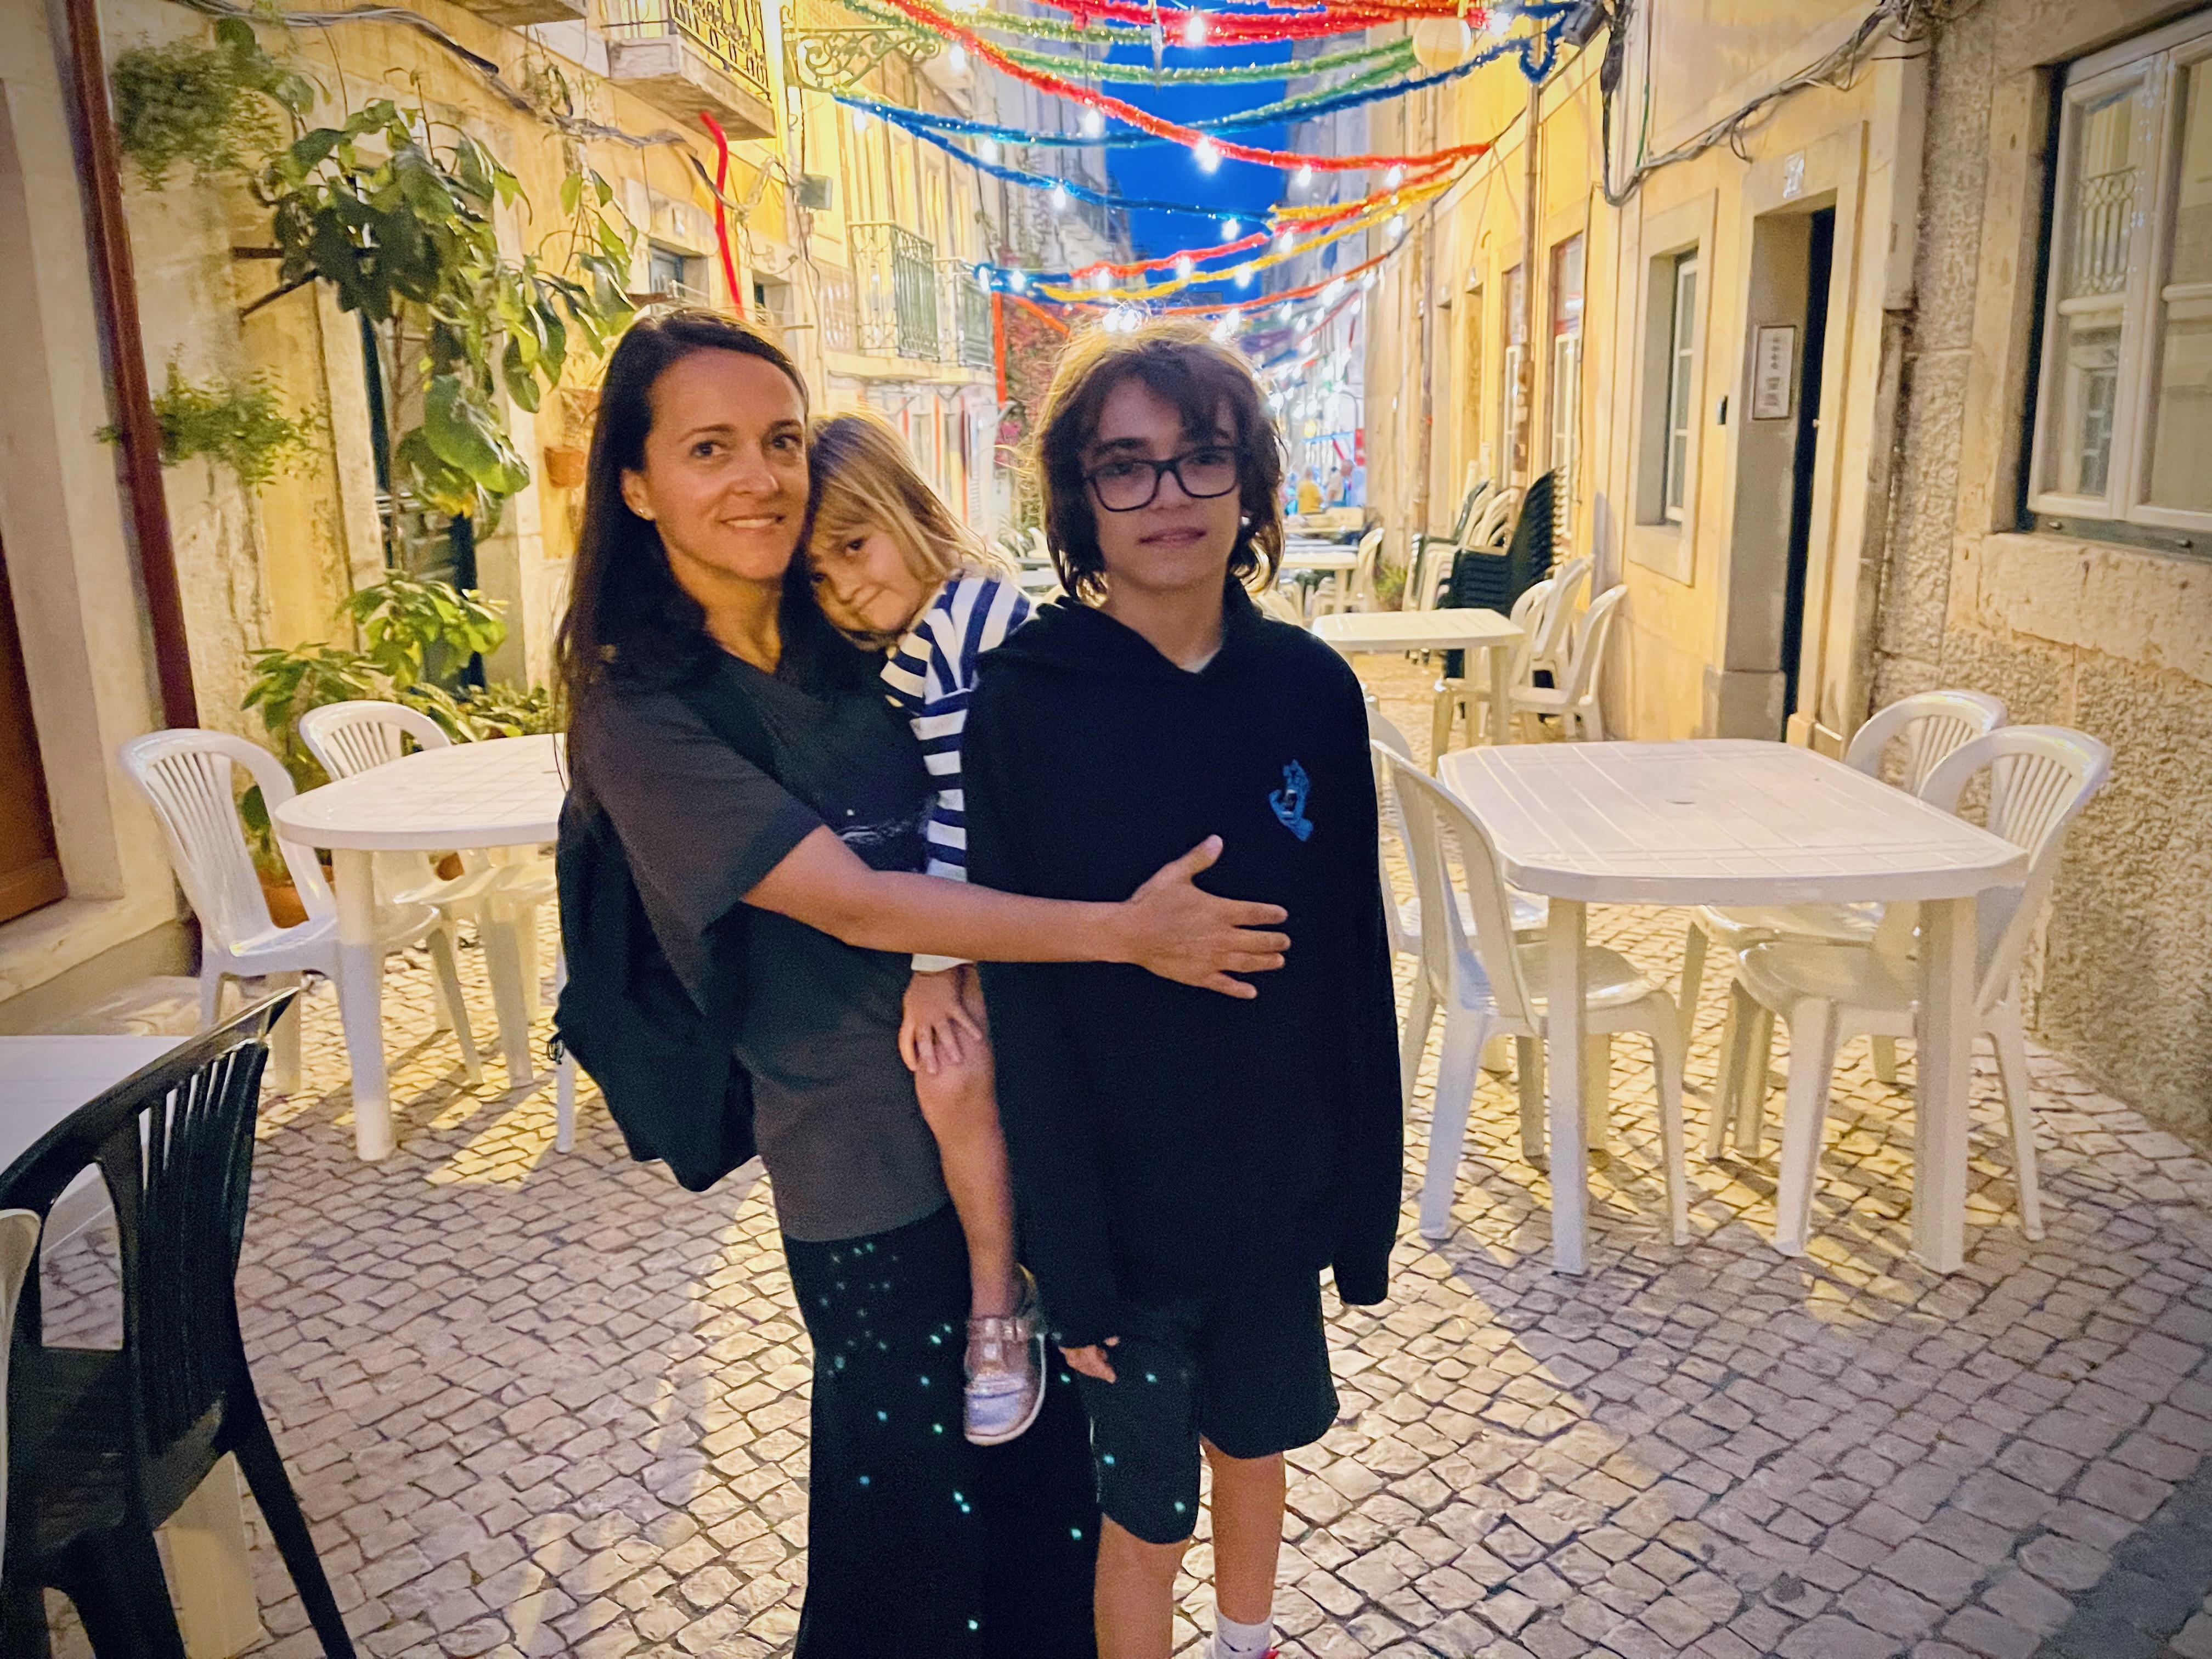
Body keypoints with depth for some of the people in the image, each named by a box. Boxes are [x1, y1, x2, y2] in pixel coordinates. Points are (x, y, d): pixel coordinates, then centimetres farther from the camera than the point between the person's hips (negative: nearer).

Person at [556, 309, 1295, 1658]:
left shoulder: (852, 648, 3)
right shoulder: (642, 716, -14)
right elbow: (853, 902, -23)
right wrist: (1124, 930, -25)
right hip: (870, 1170, -5)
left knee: (1047, 1463, 20)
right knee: (917, 1507, 14)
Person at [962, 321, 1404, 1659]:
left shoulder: (1311, 687, -6)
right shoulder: (1025, 700, -16)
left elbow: (1355, 962, -1)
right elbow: (1022, 997, -15)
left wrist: (1367, 1197, 2)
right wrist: (1072, 1262, -13)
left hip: (1279, 1189, 4)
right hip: (1128, 1199, -3)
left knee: (1256, 1447, 26)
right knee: (1145, 1518, 15)